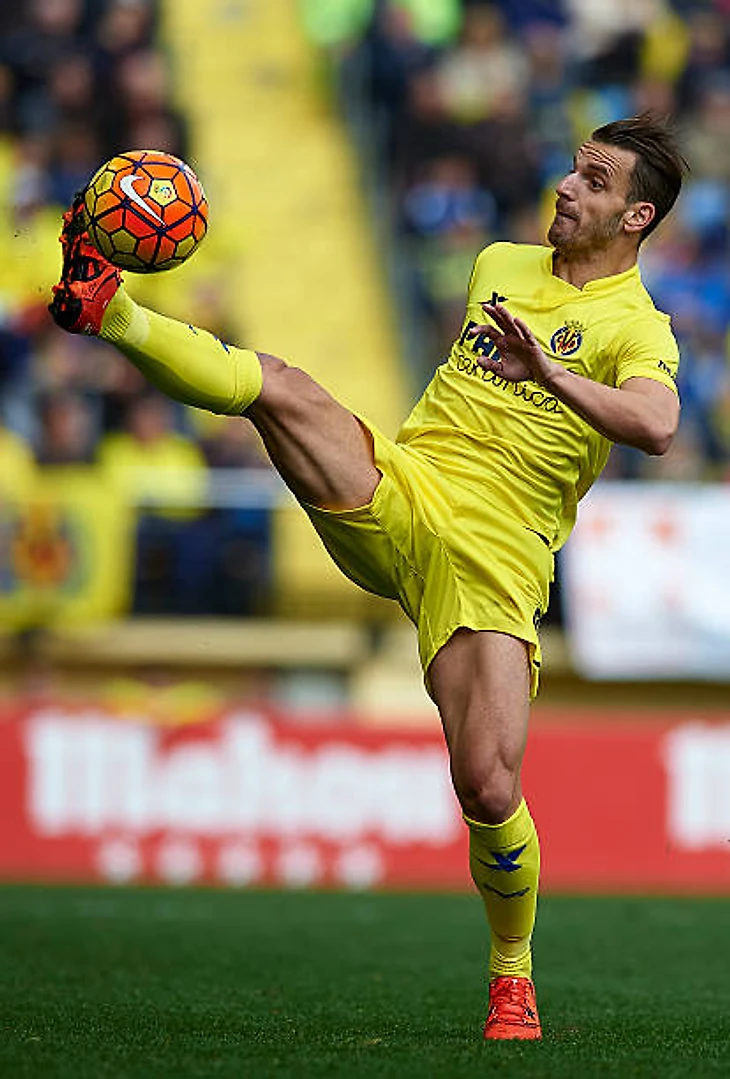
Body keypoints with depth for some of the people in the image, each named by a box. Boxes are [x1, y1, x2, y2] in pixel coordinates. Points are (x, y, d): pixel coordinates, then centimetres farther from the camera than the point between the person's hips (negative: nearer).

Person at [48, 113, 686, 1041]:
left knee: (490, 792, -13)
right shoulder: (498, 265, 17)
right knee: (273, 384, -25)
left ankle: (512, 975, 10)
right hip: (394, 497, 4)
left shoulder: (637, 328, -1)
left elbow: (656, 426, -24)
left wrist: (550, 376, -37)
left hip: (494, 561, -4)